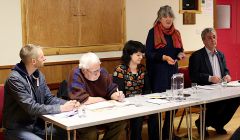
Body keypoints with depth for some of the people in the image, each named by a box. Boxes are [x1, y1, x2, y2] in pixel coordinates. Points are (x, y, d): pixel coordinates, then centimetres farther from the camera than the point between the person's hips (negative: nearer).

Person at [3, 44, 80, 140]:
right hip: (18, 128, -7)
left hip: (36, 124, 7)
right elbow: (31, 108, -26)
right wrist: (61, 108, -23)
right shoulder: (15, 79, -20)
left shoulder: (38, 75, 4)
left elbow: (49, 98, 7)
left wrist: (68, 103, -11)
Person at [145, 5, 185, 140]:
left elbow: (179, 51, 17)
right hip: (158, 73, -5)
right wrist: (164, 57, -23)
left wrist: (180, 55, -6)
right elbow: (148, 54, -10)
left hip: (173, 71, 6)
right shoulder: (153, 32, -5)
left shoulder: (176, 33, 11)